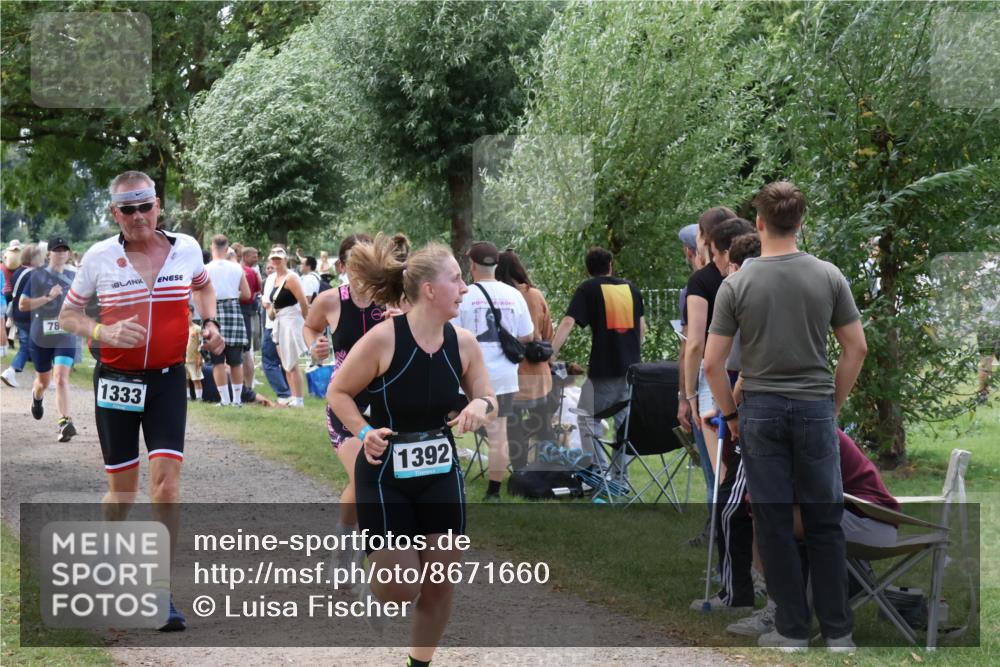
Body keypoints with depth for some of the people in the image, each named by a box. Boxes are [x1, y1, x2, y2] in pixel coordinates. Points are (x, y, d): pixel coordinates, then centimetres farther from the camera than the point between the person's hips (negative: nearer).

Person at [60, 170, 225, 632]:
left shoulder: (186, 248, -2)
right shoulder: (99, 257, -7)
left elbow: (202, 286, 21)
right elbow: (68, 314, 2)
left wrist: (210, 323, 3)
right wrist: (104, 333, -17)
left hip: (167, 380, 1)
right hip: (116, 381, -1)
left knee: (166, 481, -12)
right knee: (122, 488, 7)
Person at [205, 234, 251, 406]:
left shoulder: (206, 269, -5)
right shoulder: (237, 268, 2)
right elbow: (246, 294, 4)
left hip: (214, 311, -2)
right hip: (234, 310, 2)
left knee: (218, 361, 2)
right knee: (236, 361, 9)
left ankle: (225, 399, -2)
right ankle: (237, 398, 12)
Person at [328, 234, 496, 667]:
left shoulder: (463, 343, -6)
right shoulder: (383, 339, -19)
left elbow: (488, 402, 5)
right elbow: (337, 392, -8)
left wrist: (481, 407, -19)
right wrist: (365, 433, -23)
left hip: (440, 473, 5)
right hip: (385, 474, -5)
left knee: (441, 585, 6)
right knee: (401, 592, -7)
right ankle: (374, 580, 30)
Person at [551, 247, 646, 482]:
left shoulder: (588, 289, -2)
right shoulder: (630, 288, 11)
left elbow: (568, 323, -13)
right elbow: (642, 327, 17)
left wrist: (550, 354, -16)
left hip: (604, 368, -5)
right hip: (631, 367, 5)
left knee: (586, 418, 7)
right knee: (625, 421, 11)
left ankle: (601, 472, -2)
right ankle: (621, 478, 12)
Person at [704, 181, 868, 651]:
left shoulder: (737, 285, -9)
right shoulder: (829, 277, -4)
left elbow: (712, 363, -8)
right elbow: (856, 349, 0)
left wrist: (730, 415, 6)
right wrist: (834, 404, 12)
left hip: (761, 413, -1)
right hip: (815, 411, 2)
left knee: (774, 525, 4)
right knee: (824, 523, 8)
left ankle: (792, 629, 5)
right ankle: (838, 631, 7)